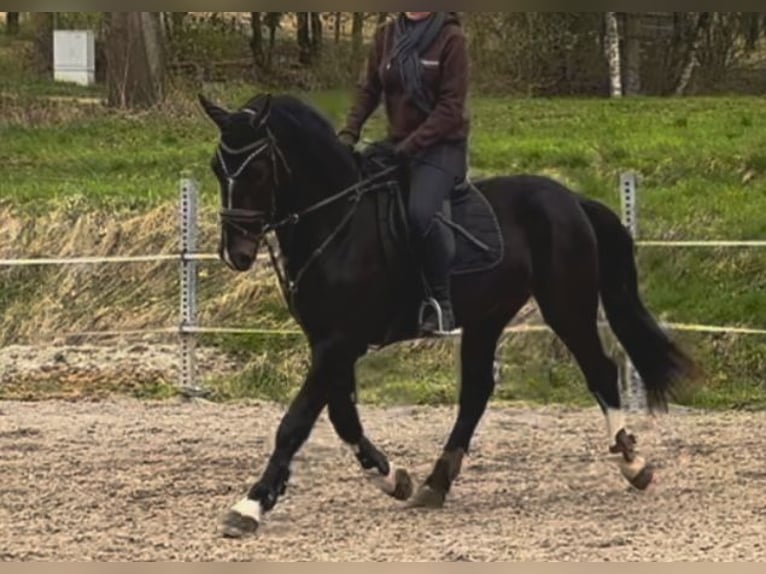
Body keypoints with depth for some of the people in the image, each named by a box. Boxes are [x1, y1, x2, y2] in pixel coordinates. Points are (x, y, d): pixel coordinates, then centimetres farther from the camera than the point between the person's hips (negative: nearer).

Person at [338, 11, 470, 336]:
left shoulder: (450, 38, -11)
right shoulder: (386, 36, 5)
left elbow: (451, 107, -15)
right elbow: (369, 90, 7)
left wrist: (411, 145, -21)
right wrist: (348, 134, -7)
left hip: (442, 146, -7)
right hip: (397, 145, 7)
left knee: (418, 212, -30)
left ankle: (441, 304, -20)